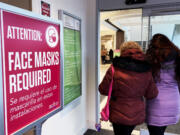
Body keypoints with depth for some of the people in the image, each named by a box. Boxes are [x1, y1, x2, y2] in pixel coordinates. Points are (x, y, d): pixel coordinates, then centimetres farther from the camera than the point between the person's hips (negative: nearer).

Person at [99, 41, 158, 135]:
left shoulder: (115, 69, -20)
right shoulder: (146, 71, -9)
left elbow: (104, 90, -12)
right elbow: (152, 94, -1)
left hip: (119, 114, -3)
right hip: (136, 114, 4)